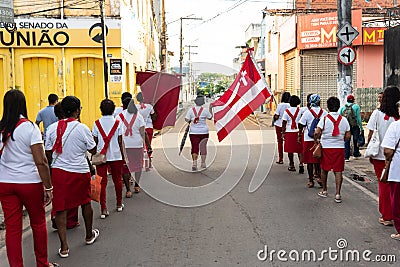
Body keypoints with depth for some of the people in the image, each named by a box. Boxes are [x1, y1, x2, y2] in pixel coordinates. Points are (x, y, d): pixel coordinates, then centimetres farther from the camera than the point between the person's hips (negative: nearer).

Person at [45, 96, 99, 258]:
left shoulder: (53, 129, -1)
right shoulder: (82, 128, -10)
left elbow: (48, 153, 5)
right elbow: (93, 151, -1)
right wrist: (92, 139, 18)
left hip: (58, 171, 2)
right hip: (80, 172, -1)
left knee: (60, 208, 6)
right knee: (85, 203, 19)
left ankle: (64, 247, 5)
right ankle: (89, 235, 37)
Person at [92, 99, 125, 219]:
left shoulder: (97, 123, -3)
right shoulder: (117, 123, -4)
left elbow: (95, 142, 0)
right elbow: (120, 142, -3)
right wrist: (123, 156, 7)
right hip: (116, 155, 0)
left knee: (102, 182, 2)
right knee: (117, 180, 16)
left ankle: (103, 209, -2)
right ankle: (119, 204, 30)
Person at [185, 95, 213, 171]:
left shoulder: (191, 110, -5)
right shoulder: (205, 110, -6)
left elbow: (187, 120, -5)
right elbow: (210, 117, 9)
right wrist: (210, 108, 19)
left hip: (193, 132, 0)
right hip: (204, 132, 0)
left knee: (194, 147, 0)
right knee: (203, 147, 13)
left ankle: (194, 163, -17)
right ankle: (203, 163, 21)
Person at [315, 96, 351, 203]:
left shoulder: (325, 118, -8)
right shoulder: (343, 119, 0)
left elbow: (317, 133, -16)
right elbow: (348, 136, 0)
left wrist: (316, 140, 2)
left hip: (326, 147, -1)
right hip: (339, 147, 1)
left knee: (324, 169, 16)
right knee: (338, 171, 3)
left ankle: (324, 190, 28)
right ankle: (337, 194, -2)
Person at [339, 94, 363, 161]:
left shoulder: (343, 107, 6)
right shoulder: (356, 106, -2)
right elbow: (358, 118, -5)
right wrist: (361, 128, -1)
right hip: (354, 126, -2)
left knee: (346, 141, 4)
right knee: (355, 140, 16)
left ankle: (346, 157, 1)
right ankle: (356, 154, 32)